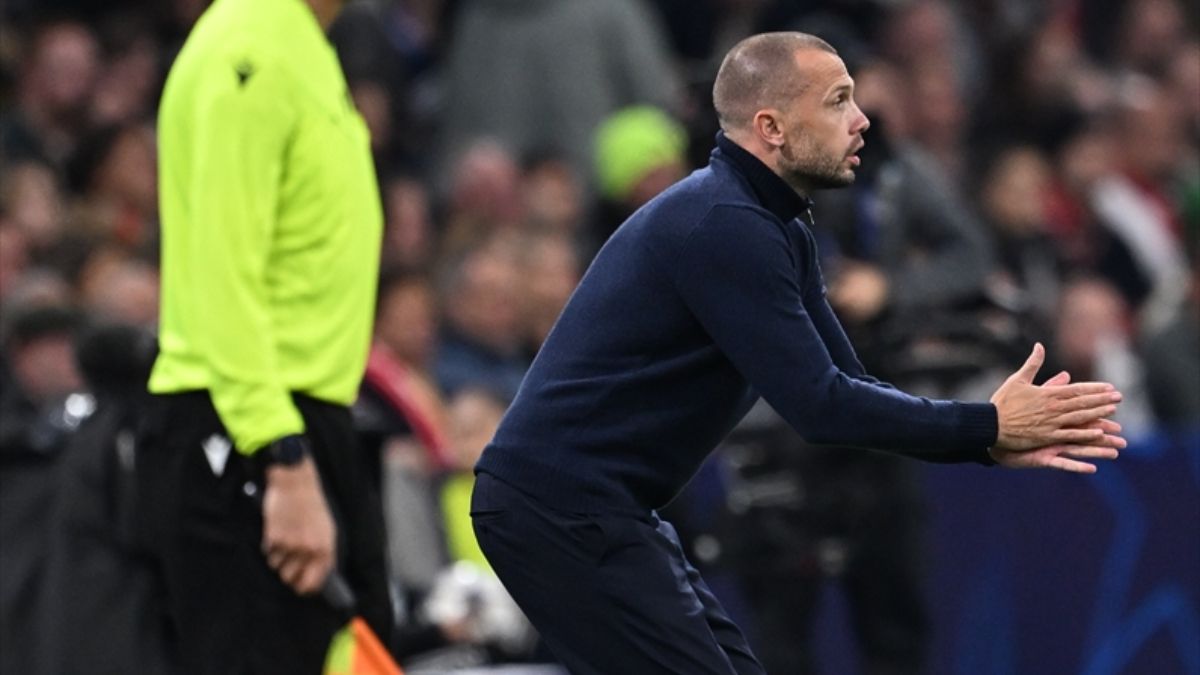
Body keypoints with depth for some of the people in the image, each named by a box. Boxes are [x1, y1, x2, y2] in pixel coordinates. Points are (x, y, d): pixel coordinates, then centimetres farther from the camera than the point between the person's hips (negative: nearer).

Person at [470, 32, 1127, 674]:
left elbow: (846, 387, 13)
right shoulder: (723, 227, -18)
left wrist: (995, 440, 1)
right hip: (561, 511, -10)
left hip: (589, 506, 10)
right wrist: (988, 426, -13)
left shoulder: (774, 230, 14)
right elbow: (820, 405, -21)